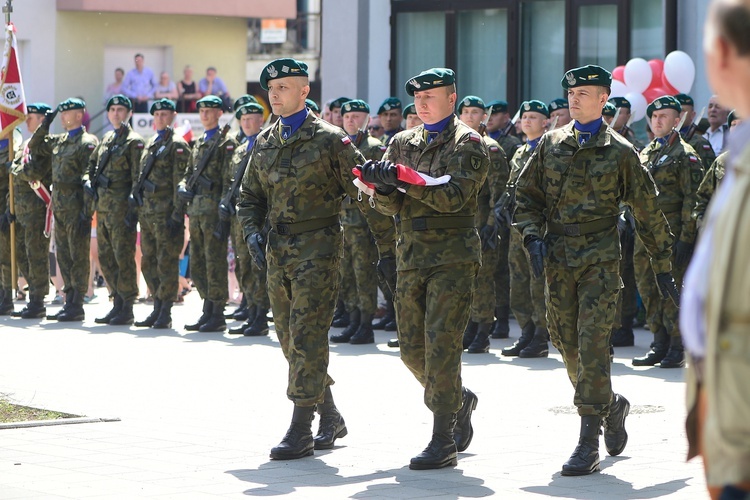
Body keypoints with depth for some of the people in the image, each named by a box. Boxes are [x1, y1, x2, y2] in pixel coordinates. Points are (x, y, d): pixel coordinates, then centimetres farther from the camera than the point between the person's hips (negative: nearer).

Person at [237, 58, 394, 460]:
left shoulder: (330, 140, -6)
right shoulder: (265, 143, 13)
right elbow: (250, 197, 20)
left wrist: (386, 243, -5)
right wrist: (252, 232, 1)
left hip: (317, 246, -7)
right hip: (277, 249, 7)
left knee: (306, 336, -11)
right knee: (290, 338, 10)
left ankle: (301, 430, -9)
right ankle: (330, 417, 23)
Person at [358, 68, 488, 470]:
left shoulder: (468, 144, -3)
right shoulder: (402, 143, 14)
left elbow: (454, 196, -18)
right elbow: (386, 204, 7)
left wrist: (404, 178, -25)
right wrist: (384, 186, -16)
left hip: (452, 255, -6)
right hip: (410, 253, 6)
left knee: (441, 346, -11)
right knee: (412, 349, 8)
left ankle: (443, 442, -7)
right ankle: (459, 401, 33)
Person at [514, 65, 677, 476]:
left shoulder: (620, 152, 0)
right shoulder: (550, 144, 9)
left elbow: (647, 211, 6)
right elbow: (526, 195, 13)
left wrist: (662, 265, 7)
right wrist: (533, 238, -4)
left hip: (600, 259, -4)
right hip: (556, 258, 4)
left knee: (592, 344, -12)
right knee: (568, 347, 8)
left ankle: (589, 442, -11)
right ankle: (611, 406, 33)